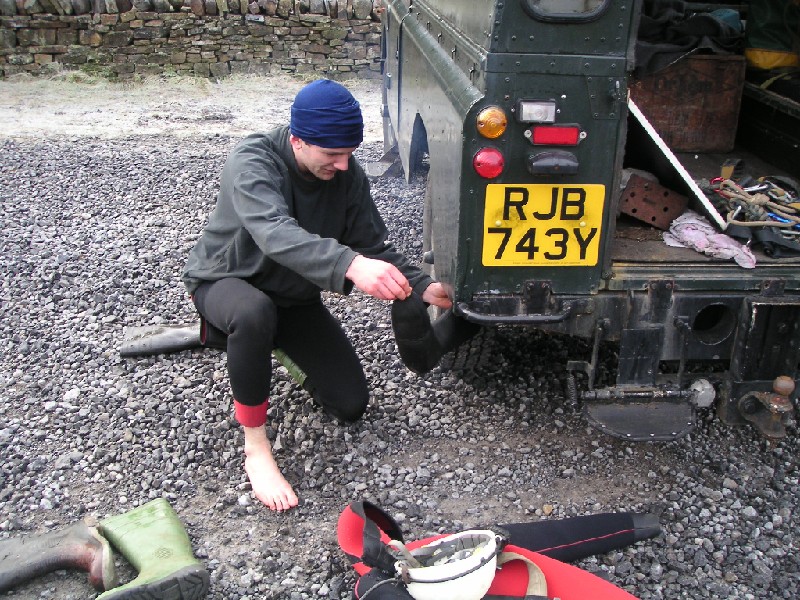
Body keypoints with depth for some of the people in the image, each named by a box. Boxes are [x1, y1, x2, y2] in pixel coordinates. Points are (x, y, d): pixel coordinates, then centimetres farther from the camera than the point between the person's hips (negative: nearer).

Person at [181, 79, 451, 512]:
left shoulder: (347, 173, -12)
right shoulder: (252, 162, -29)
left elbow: (373, 245, -9)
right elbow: (274, 233, -48)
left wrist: (423, 287, -28)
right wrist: (349, 265, -65)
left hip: (297, 296, 5)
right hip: (224, 280, -5)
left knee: (351, 405, -1)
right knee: (254, 313, -43)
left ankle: (285, 348, 29)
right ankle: (255, 449, -24)